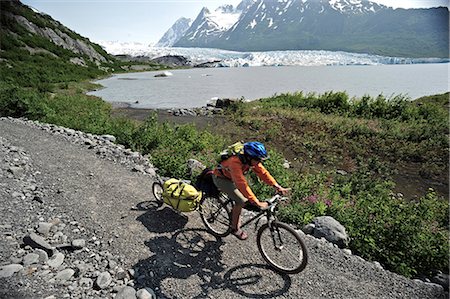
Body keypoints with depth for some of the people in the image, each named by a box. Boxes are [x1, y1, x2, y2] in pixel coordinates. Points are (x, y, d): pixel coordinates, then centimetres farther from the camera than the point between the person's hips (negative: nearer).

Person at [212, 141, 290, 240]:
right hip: (220, 178, -7)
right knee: (241, 201, -17)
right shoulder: (236, 162, -40)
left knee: (246, 199, -1)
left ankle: (234, 214, 24)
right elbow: (242, 184, -44)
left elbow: (263, 172, -13)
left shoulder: (252, 160, -17)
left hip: (231, 177, 7)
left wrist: (278, 187, -23)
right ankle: (235, 229, 0)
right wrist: (257, 203, -46)